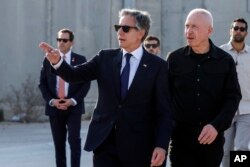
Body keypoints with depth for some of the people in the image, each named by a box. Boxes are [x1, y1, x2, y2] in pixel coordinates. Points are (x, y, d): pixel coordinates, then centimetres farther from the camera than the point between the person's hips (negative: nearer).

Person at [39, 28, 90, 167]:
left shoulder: (80, 60, 3)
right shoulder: (48, 60, 8)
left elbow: (86, 84, -2)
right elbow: (42, 83, 6)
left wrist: (73, 100, -13)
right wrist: (52, 101, -9)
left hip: (74, 107, -2)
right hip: (54, 107, 2)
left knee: (74, 139, -11)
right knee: (59, 143, 6)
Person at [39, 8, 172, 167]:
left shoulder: (157, 66, -2)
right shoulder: (105, 58, 8)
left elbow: (164, 111, -4)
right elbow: (76, 75, -2)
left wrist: (161, 145, -14)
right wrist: (57, 61, -22)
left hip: (138, 147, -2)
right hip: (105, 142, 2)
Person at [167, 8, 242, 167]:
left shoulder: (225, 60, 0)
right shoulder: (175, 58, 2)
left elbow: (233, 97, -2)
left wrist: (217, 125, -16)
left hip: (213, 137, 1)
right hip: (181, 136, 0)